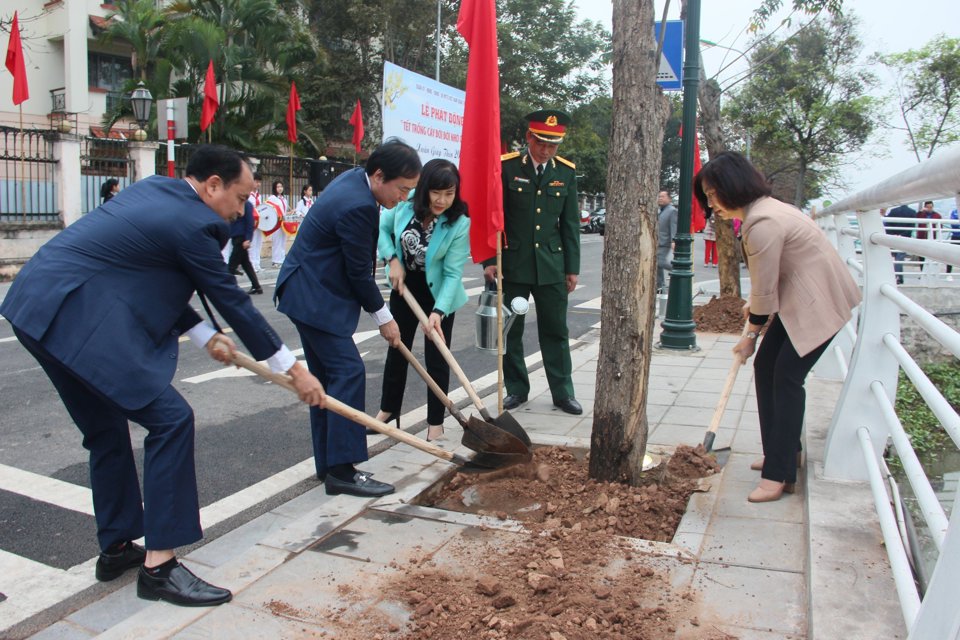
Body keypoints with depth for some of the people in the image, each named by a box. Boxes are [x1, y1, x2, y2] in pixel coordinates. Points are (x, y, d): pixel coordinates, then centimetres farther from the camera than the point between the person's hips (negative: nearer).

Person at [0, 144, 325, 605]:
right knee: (170, 419, -10)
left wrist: (206, 336, 18)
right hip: (75, 317, -11)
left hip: (38, 308, 11)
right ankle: (159, 566, -5)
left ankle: (116, 548, 30)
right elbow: (232, 301, -9)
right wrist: (293, 369, 0)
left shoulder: (155, 189, 14)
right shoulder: (192, 222, -13)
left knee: (107, 428, 19)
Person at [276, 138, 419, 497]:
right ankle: (341, 470, -7)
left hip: (308, 292, 11)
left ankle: (327, 462, 20)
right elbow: (359, 272, -18)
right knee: (348, 373, -11)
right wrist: (383, 318, -7)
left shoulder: (354, 179, 7)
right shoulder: (357, 206, -25)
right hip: (315, 298, -11)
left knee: (328, 376, 12)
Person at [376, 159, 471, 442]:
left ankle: (436, 421, 15)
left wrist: (438, 311, -34)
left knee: (436, 355, 0)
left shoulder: (460, 224, -25)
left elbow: (452, 273, -25)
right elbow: (382, 228, 0)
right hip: (404, 285, 4)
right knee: (397, 347, 15)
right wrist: (392, 260, -15)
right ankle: (388, 409, 33)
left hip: (438, 292, -4)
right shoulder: (406, 203, -17)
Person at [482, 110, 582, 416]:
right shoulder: (506, 166, -5)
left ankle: (562, 392, 17)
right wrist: (489, 260, -8)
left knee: (556, 331, 7)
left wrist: (572, 268, 5)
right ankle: (516, 388, 22)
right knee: (510, 331, 7)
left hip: (551, 265, 2)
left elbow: (570, 224, 7)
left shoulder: (566, 172, 4)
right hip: (512, 264, -1)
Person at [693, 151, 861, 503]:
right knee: (765, 367, 8)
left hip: (818, 302, -10)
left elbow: (764, 287, -20)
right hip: (796, 299, 10)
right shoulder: (760, 210, 7)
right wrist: (754, 305, 17)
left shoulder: (763, 223, -26)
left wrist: (752, 333, -8)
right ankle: (781, 452, 19)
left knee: (786, 376, -12)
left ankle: (779, 475, -7)